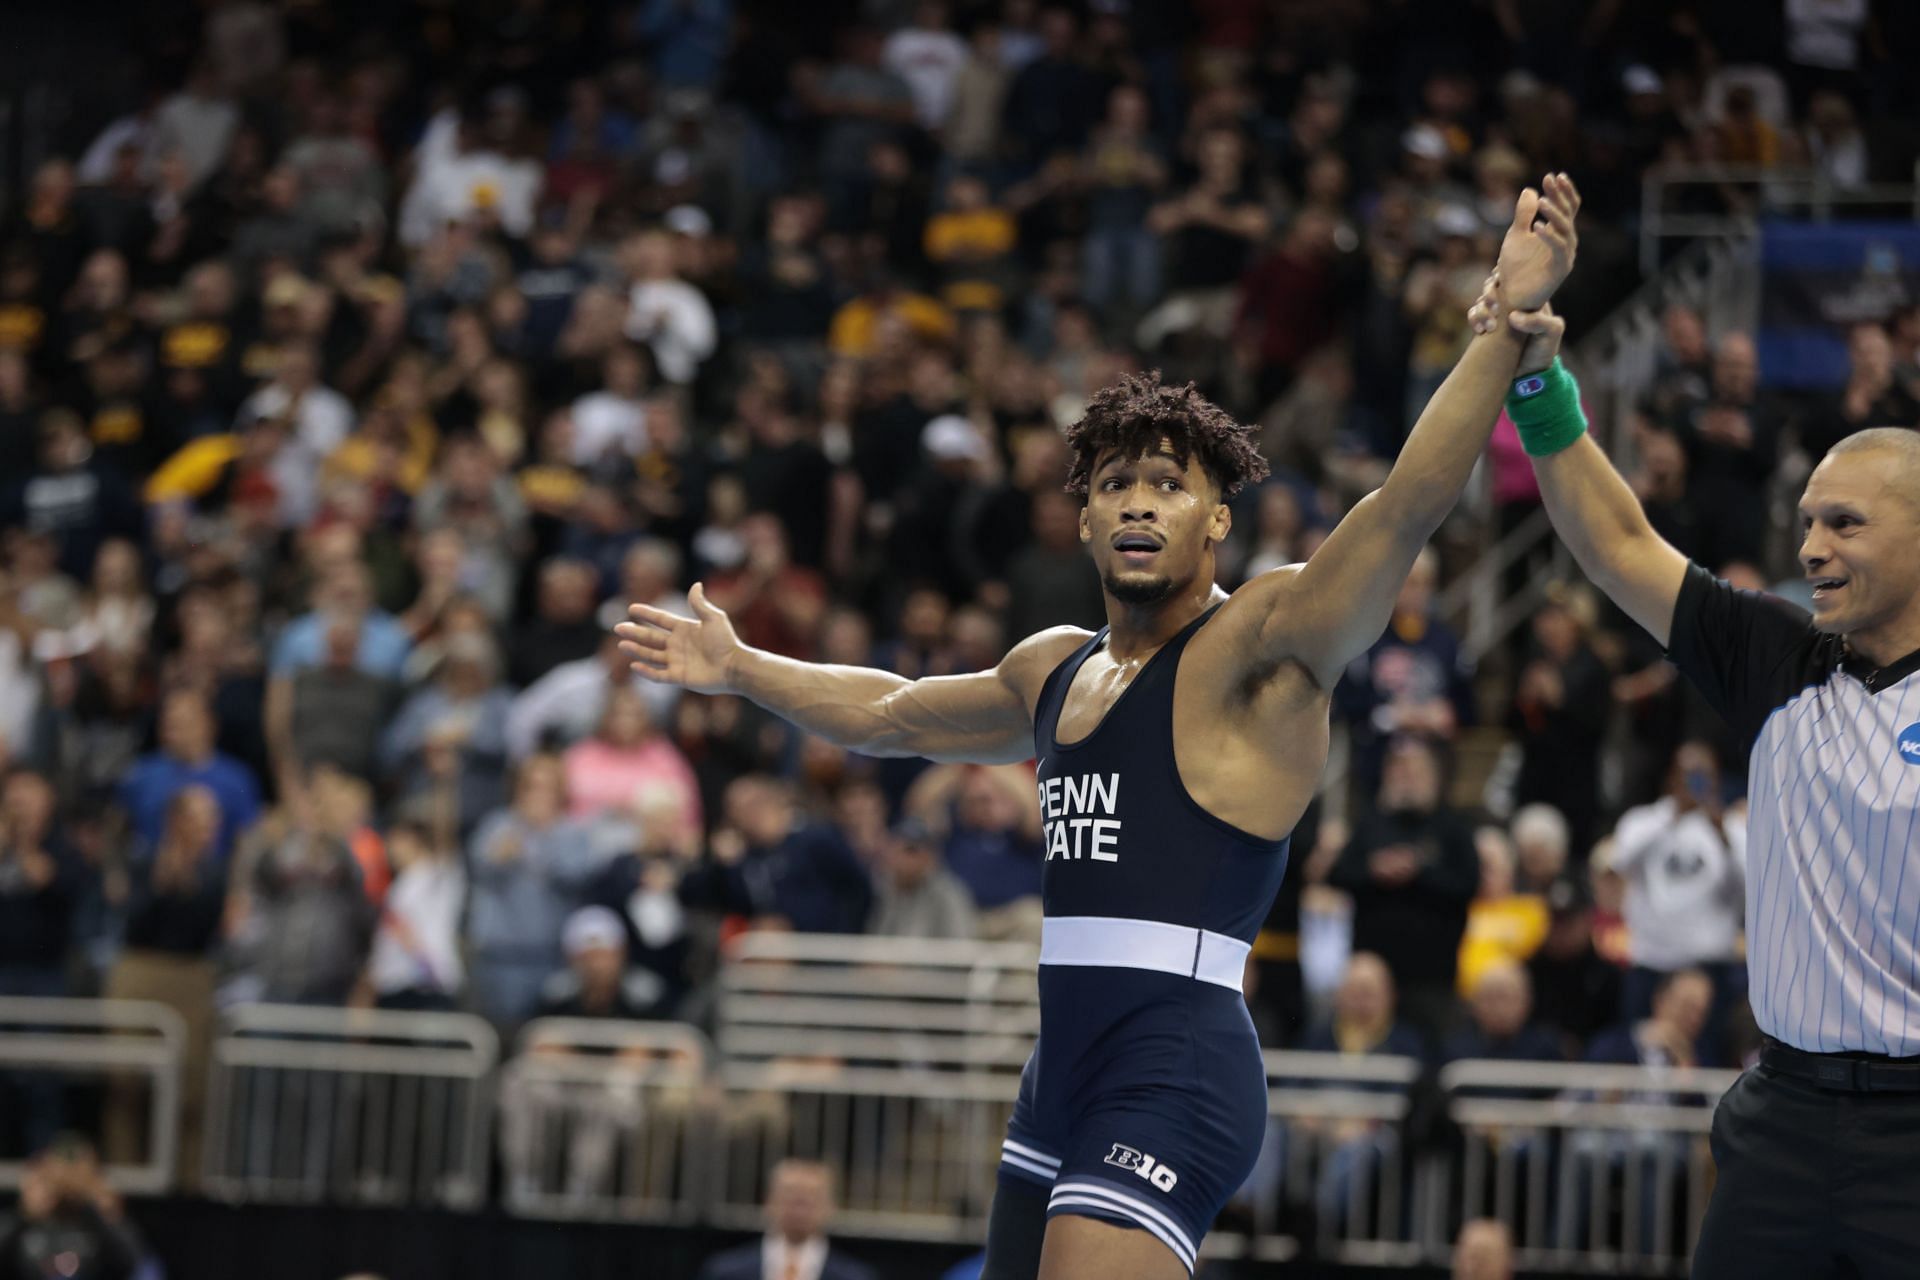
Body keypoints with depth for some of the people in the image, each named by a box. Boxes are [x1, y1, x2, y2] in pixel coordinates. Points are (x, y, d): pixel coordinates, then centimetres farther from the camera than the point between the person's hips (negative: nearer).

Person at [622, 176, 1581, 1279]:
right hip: (1067, 1067, 9)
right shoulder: (1057, 669, 18)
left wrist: (1509, 319, -34)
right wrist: (740, 671, 46)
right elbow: (892, 714, 37)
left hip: (1177, 1073, -9)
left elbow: (1408, 507, -23)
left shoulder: (1258, 646, -7)